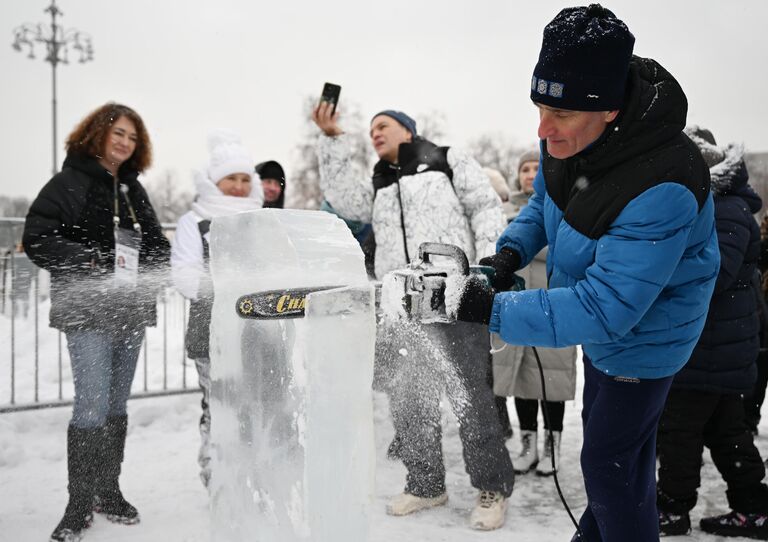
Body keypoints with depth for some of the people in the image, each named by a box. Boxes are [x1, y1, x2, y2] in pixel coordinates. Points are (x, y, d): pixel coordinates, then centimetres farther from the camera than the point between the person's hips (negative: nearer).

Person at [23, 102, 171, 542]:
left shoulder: (133, 188, 15)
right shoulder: (70, 183, -4)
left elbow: (156, 242, 20)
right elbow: (38, 239, -10)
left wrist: (152, 272, -1)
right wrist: (92, 261, -21)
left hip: (132, 311, 6)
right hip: (88, 312, -6)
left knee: (118, 405, 12)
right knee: (93, 405, -9)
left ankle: (108, 491, 24)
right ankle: (79, 505, 5)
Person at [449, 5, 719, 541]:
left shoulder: (662, 190, -40)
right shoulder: (569, 136, -16)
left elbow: (605, 309, -39)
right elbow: (546, 200, 5)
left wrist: (490, 309, -39)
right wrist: (512, 251, -13)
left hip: (643, 333, -8)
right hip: (601, 320, 8)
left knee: (609, 461, 5)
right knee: (609, 440, 26)